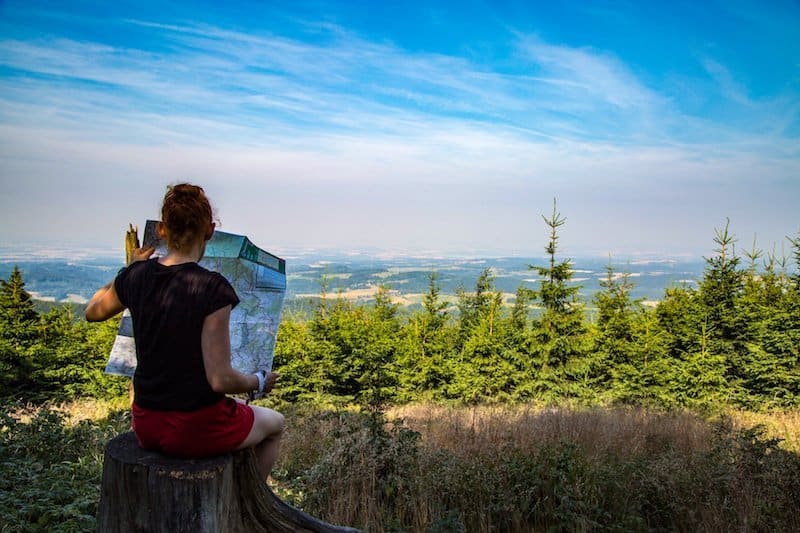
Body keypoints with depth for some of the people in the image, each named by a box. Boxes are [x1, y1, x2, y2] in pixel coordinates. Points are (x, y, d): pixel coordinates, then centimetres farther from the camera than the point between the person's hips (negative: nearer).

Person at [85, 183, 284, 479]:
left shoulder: (136, 277, -6)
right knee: (274, 424, 25)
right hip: (195, 430, -6)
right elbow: (220, 380, -22)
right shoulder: (213, 289, -24)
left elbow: (92, 311, 17)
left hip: (145, 427, 6)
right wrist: (259, 383, -3)